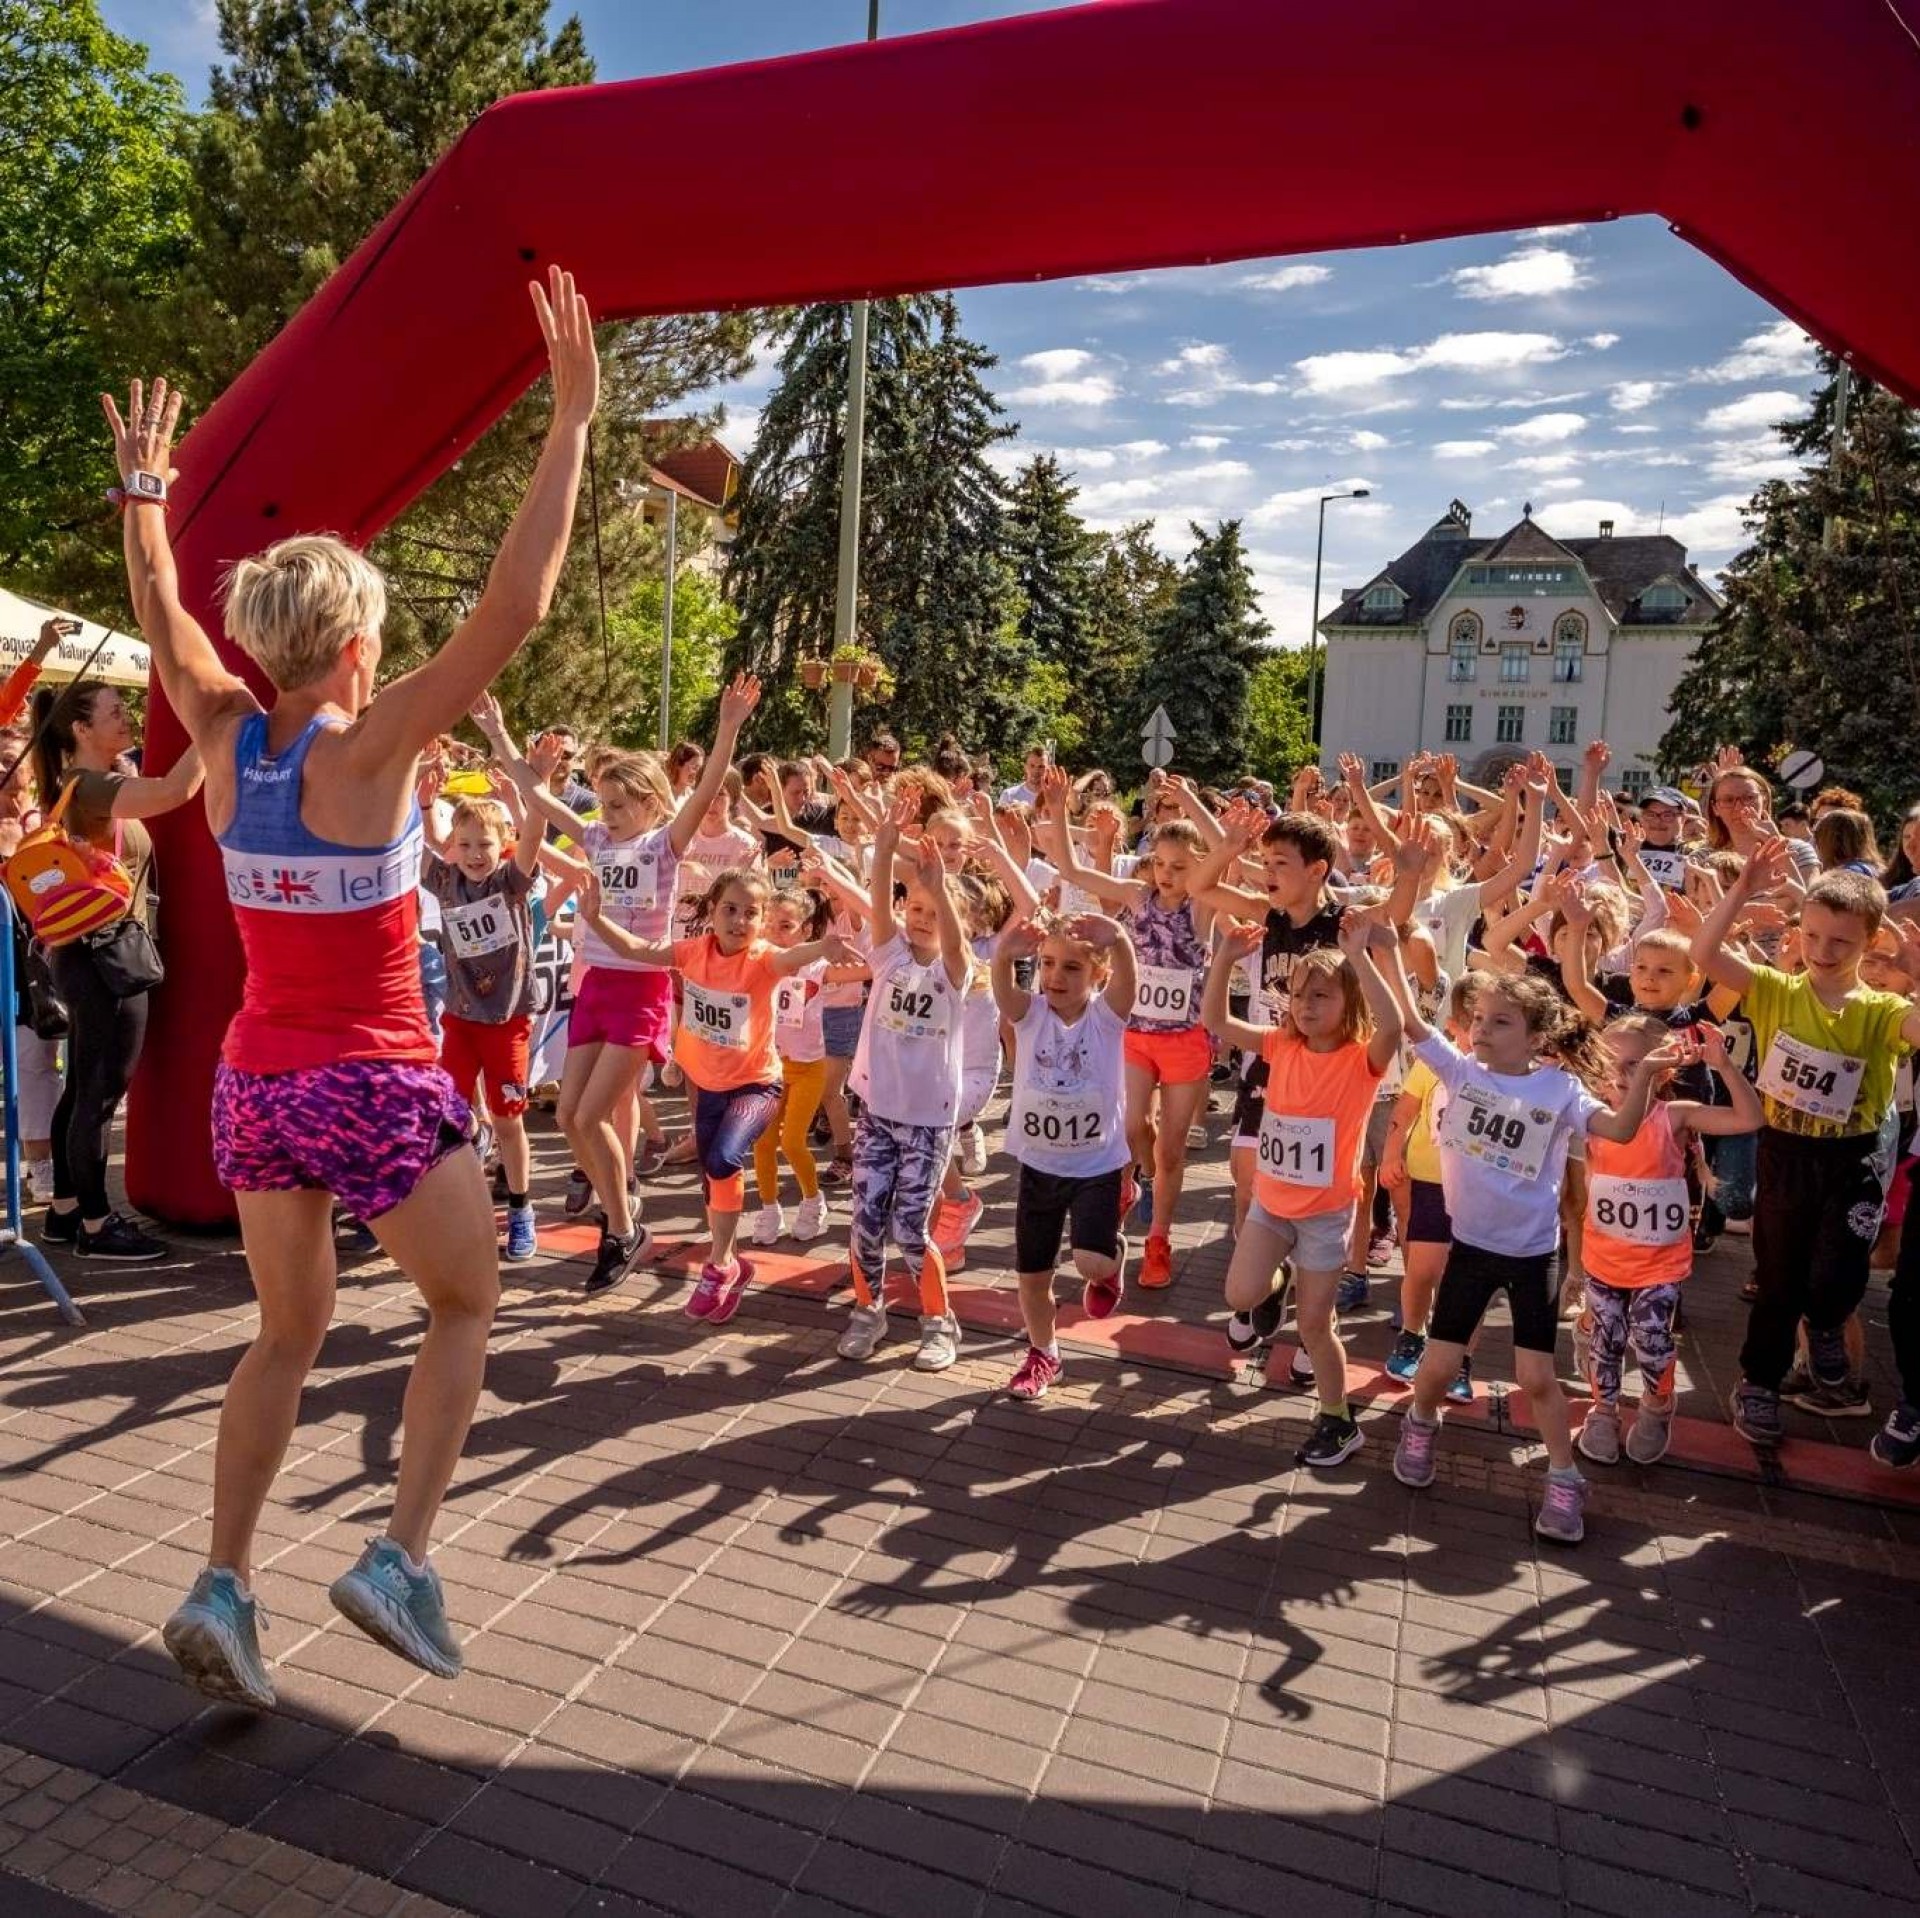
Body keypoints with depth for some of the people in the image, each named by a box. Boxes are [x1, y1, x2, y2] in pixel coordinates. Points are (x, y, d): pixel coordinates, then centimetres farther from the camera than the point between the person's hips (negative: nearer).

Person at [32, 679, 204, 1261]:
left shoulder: (101, 781, 13)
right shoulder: (89, 788, -18)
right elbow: (177, 790, -32)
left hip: (91, 955, 10)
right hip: (105, 956, -10)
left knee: (83, 1088, 15)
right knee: (101, 1093, -3)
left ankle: (64, 1210, 24)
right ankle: (95, 1225, 5)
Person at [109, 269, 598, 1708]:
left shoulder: (226, 736, -2)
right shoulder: (371, 748, -17)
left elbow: (162, 618, 19)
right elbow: (515, 605, -23)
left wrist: (145, 488, 31)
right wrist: (574, 416, -20)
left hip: (257, 1085, 6)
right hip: (378, 1087, -6)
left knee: (290, 1333, 21)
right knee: (468, 1308, 15)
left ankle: (225, 1586, 18)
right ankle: (403, 1558, 6)